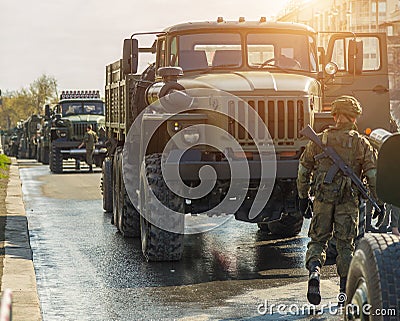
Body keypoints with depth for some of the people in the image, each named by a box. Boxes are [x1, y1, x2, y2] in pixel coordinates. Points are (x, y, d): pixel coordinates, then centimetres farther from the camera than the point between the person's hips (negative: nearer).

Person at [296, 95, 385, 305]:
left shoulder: (318, 140, 4)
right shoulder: (361, 143, -1)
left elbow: (303, 170, 9)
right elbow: (373, 174, -3)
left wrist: (303, 196, 20)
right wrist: (379, 202, 4)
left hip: (323, 199, 1)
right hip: (349, 201, 0)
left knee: (318, 240, 10)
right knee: (345, 243, 8)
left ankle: (314, 271, -19)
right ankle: (345, 291, 9)